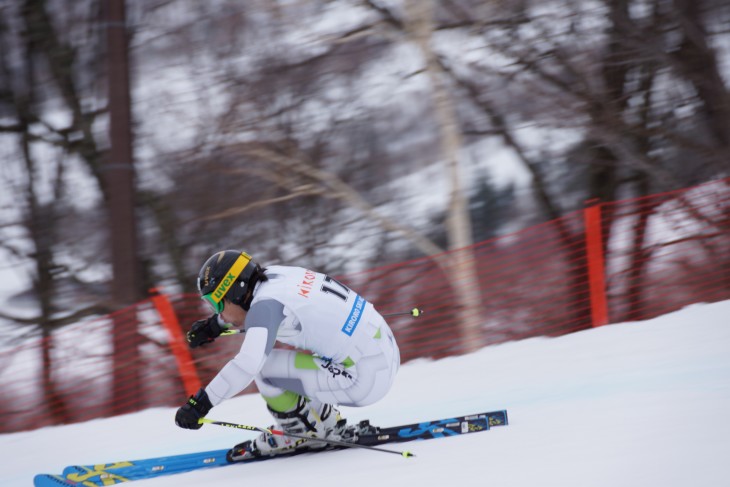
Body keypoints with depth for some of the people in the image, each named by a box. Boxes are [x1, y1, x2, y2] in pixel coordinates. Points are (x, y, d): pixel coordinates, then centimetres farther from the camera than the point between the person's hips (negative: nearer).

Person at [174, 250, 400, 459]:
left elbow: (247, 364, -29)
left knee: (262, 366, -8)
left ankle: (306, 432, 8)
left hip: (366, 378, -9)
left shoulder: (267, 305, -15)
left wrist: (201, 402, -26)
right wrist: (215, 325, 30)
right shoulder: (276, 275, 8)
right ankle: (324, 418, 22)